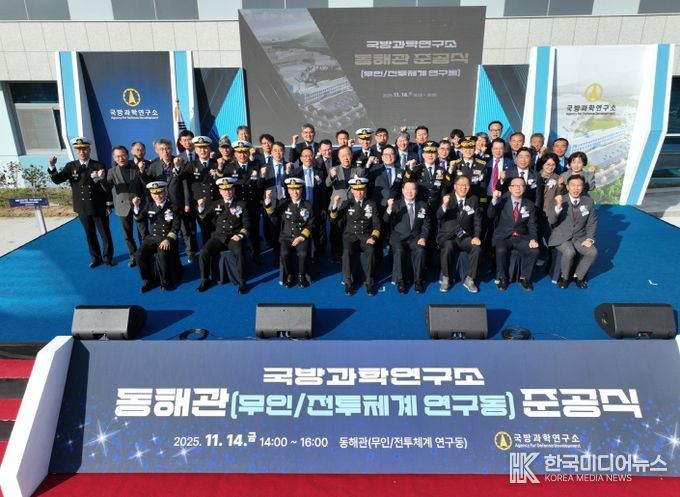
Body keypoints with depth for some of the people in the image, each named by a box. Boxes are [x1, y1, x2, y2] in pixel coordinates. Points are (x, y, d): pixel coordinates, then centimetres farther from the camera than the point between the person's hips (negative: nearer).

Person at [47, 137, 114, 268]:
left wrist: (109, 205, -7)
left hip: (99, 207, -2)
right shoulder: (70, 166, 1)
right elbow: (57, 180, -7)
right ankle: (96, 257, 28)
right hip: (82, 208, 2)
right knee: (90, 235, 13)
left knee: (105, 234, 8)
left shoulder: (98, 166, -6)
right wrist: (52, 167, -26)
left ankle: (108, 257, 25)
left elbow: (107, 186, -5)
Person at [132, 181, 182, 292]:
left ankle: (166, 281, -11)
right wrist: (136, 206, -18)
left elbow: (176, 227, -8)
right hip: (152, 237, 4)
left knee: (163, 255, -34)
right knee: (139, 255, -22)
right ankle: (148, 279, 1)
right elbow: (138, 218, 1)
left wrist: (168, 240, -21)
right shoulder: (149, 205, 12)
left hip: (167, 237, -4)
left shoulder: (173, 207, -1)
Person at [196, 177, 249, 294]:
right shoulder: (215, 204, 15)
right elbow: (204, 219, 13)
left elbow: (246, 223, 5)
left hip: (234, 236, -3)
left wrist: (240, 235, -12)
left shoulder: (241, 204, 8)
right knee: (203, 252, -22)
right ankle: (205, 280, -3)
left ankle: (242, 281, -19)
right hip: (218, 236, 3)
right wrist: (201, 208, -7)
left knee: (239, 252, -34)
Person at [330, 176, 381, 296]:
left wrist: (374, 237, -15)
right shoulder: (346, 203, 7)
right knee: (347, 251, -33)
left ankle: (369, 283, -18)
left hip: (366, 236, 0)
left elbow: (377, 225, 4)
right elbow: (333, 220, -2)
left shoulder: (372, 204, 7)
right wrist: (335, 205, -20)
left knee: (370, 251, -33)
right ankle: (347, 283, -18)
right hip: (350, 235, 0)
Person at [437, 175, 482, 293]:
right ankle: (446, 278, -15)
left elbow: (477, 221, 8)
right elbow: (438, 217, -15)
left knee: (477, 247, -26)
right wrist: (444, 205, -36)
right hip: (447, 236, -2)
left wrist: (476, 236, -8)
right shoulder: (447, 198, -1)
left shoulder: (473, 200, 7)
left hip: (465, 236, 2)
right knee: (448, 246, -34)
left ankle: (469, 279, -11)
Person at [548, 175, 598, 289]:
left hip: (579, 237, 3)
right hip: (561, 237, -3)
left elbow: (592, 223, 9)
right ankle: (564, 277, -3)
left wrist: (589, 239, -5)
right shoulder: (560, 200, -6)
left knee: (593, 253, -22)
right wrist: (558, 206, -34)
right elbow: (551, 221, -18)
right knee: (569, 252, -31)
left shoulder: (589, 201, 2)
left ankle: (578, 276, 3)